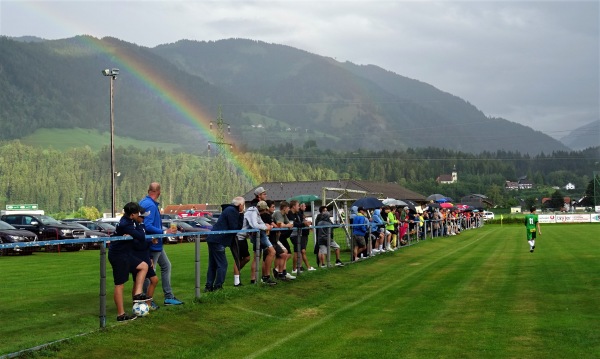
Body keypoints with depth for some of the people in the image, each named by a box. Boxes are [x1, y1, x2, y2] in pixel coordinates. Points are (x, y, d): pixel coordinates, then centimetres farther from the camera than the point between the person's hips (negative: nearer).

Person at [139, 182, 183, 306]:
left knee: (166, 265, 16)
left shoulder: (143, 202, 7)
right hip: (152, 244, -11)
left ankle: (169, 297, 21)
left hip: (156, 244, 11)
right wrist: (165, 232, -25)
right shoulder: (150, 205, -22)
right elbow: (148, 226, -29)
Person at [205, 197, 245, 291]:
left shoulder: (231, 210, 20)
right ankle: (218, 287, -4)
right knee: (222, 264, -5)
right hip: (218, 241, -10)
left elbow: (238, 227, 15)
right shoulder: (232, 211, -11)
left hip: (213, 240, 10)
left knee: (212, 265, 13)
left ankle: (209, 286, 16)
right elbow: (234, 229, -15)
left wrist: (241, 214, 6)